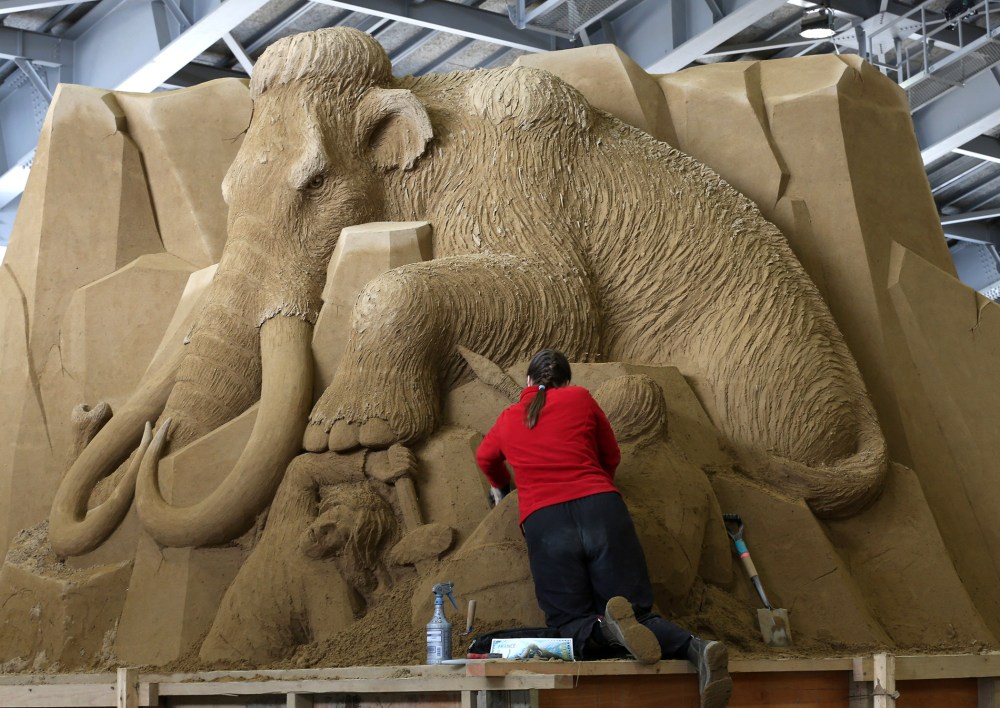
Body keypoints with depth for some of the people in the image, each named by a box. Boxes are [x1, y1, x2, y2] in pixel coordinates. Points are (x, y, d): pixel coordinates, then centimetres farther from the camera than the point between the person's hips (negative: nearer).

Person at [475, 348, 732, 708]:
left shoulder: (508, 419, 24)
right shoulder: (580, 398, 19)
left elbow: (485, 459, 44)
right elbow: (610, 455, 28)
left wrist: (504, 487, 65)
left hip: (543, 521, 0)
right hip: (602, 507, 0)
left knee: (572, 625, 5)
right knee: (638, 613, 3)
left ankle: (607, 628, -32)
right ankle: (695, 648, -28)